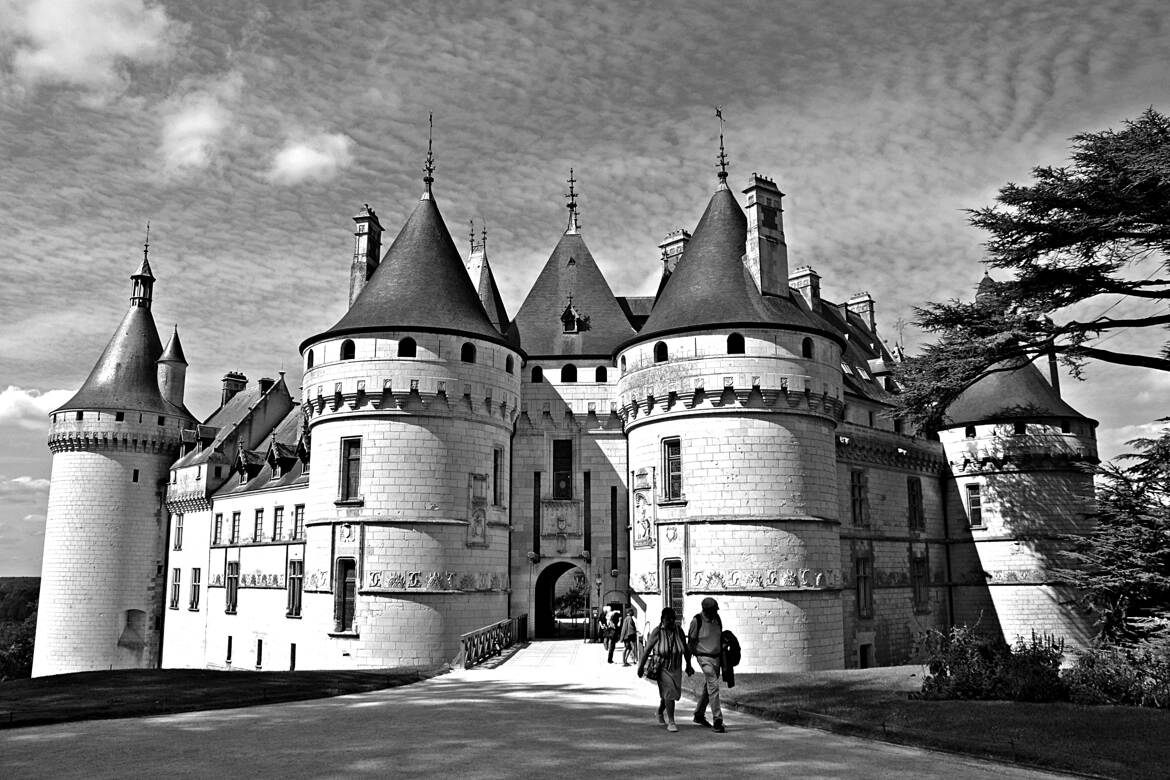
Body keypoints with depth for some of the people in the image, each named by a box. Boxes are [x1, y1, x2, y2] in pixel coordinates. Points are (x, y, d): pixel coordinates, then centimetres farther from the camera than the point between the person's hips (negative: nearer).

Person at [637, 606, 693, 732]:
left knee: (669, 693, 15)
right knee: (669, 692, -16)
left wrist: (689, 665, 12)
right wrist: (641, 666, -7)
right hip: (662, 668, -4)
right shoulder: (656, 632, -18)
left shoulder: (679, 631, -8)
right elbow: (647, 649, -11)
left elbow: (686, 649, 5)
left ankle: (660, 712, 44)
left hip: (676, 668, 4)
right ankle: (671, 722, -5)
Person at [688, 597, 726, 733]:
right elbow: (690, 642, -7)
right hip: (704, 658, -6)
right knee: (713, 686, -17)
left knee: (707, 688, 16)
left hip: (716, 657, 6)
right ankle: (717, 721, -17)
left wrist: (722, 659, 16)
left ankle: (699, 715, 32)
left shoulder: (717, 619, 2)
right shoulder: (697, 621, -15)